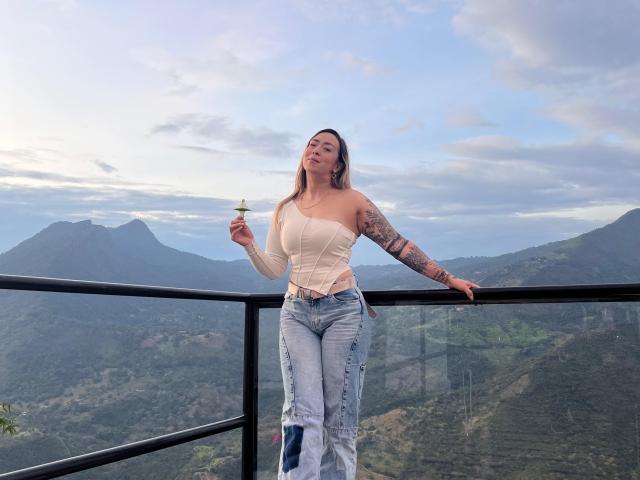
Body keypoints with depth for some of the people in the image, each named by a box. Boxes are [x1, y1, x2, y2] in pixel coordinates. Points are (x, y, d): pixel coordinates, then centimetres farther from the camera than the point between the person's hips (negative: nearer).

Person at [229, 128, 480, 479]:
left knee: (338, 421, 1)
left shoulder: (353, 202, 0)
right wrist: (249, 244, -7)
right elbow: (273, 269, 11)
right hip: (296, 314, 3)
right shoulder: (284, 210, 11)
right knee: (301, 416, -8)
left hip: (343, 312, -2)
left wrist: (449, 279, -3)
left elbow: (399, 246, 0)